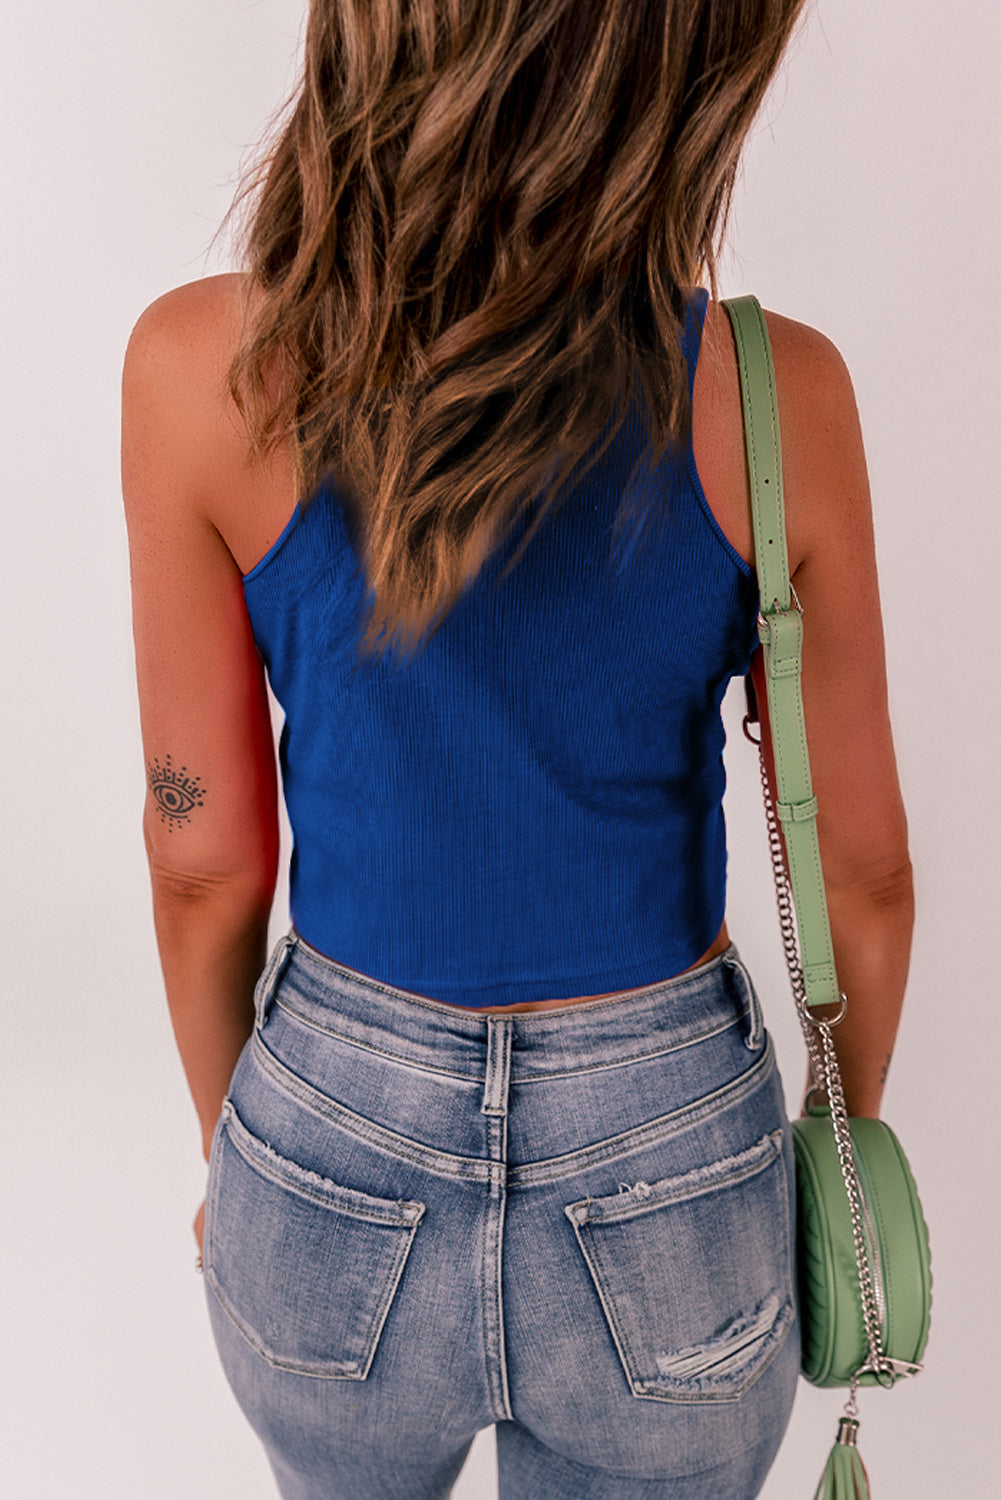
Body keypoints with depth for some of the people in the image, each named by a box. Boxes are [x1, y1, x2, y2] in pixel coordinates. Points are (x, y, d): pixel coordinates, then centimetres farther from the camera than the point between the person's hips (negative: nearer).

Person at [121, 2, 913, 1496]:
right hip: (671, 1184, 0)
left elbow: (206, 865, -10)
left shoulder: (205, 369, -19)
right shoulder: (778, 395, -18)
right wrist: (852, 1122, 13)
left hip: (340, 1156, 1)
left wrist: (227, 1149, 9)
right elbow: (866, 869, -7)